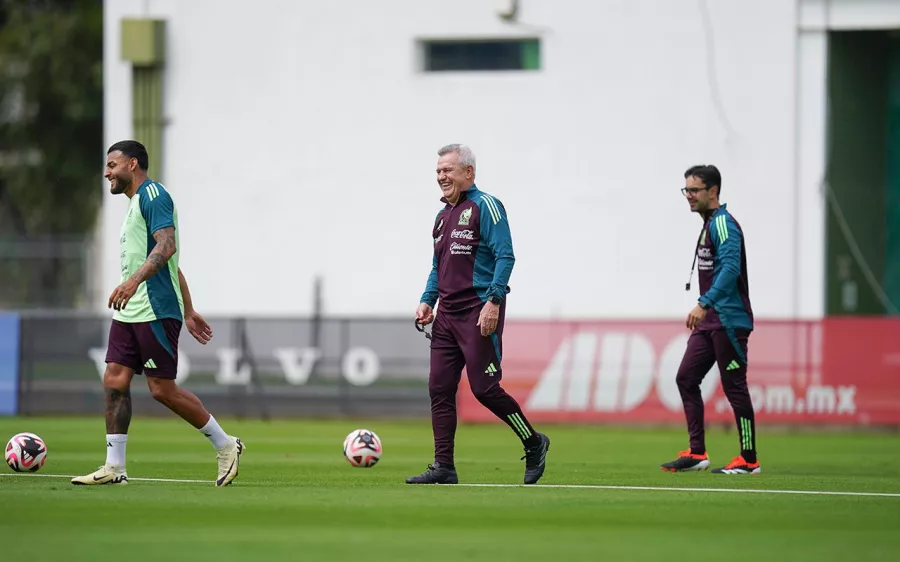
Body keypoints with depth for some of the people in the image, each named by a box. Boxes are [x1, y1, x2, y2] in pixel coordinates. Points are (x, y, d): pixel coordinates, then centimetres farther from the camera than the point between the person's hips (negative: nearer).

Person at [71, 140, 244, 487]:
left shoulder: (152, 195, -9)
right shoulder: (137, 202, 22)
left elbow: (167, 246, -23)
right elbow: (171, 265, 26)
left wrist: (134, 280, -37)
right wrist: (188, 312, 26)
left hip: (156, 311, -10)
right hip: (129, 313, 10)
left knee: (162, 389, -7)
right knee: (114, 381, 1)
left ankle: (225, 446, 7)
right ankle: (114, 468, 0)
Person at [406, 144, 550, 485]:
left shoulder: (485, 206, -7)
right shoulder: (443, 215, 18)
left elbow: (505, 257, -15)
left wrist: (493, 301, -23)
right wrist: (427, 301, 12)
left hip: (479, 313, -8)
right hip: (448, 314, 8)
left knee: (484, 389, -9)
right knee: (439, 389, 1)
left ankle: (534, 444, 10)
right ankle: (444, 467, 4)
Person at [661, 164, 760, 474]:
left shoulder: (723, 223, -13)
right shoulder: (709, 224, 17)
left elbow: (730, 268, -25)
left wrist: (704, 304, -33)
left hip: (729, 320, -10)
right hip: (709, 321, 10)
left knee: (734, 387, -6)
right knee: (686, 378, 7)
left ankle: (749, 460, 0)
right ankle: (697, 453, 9)